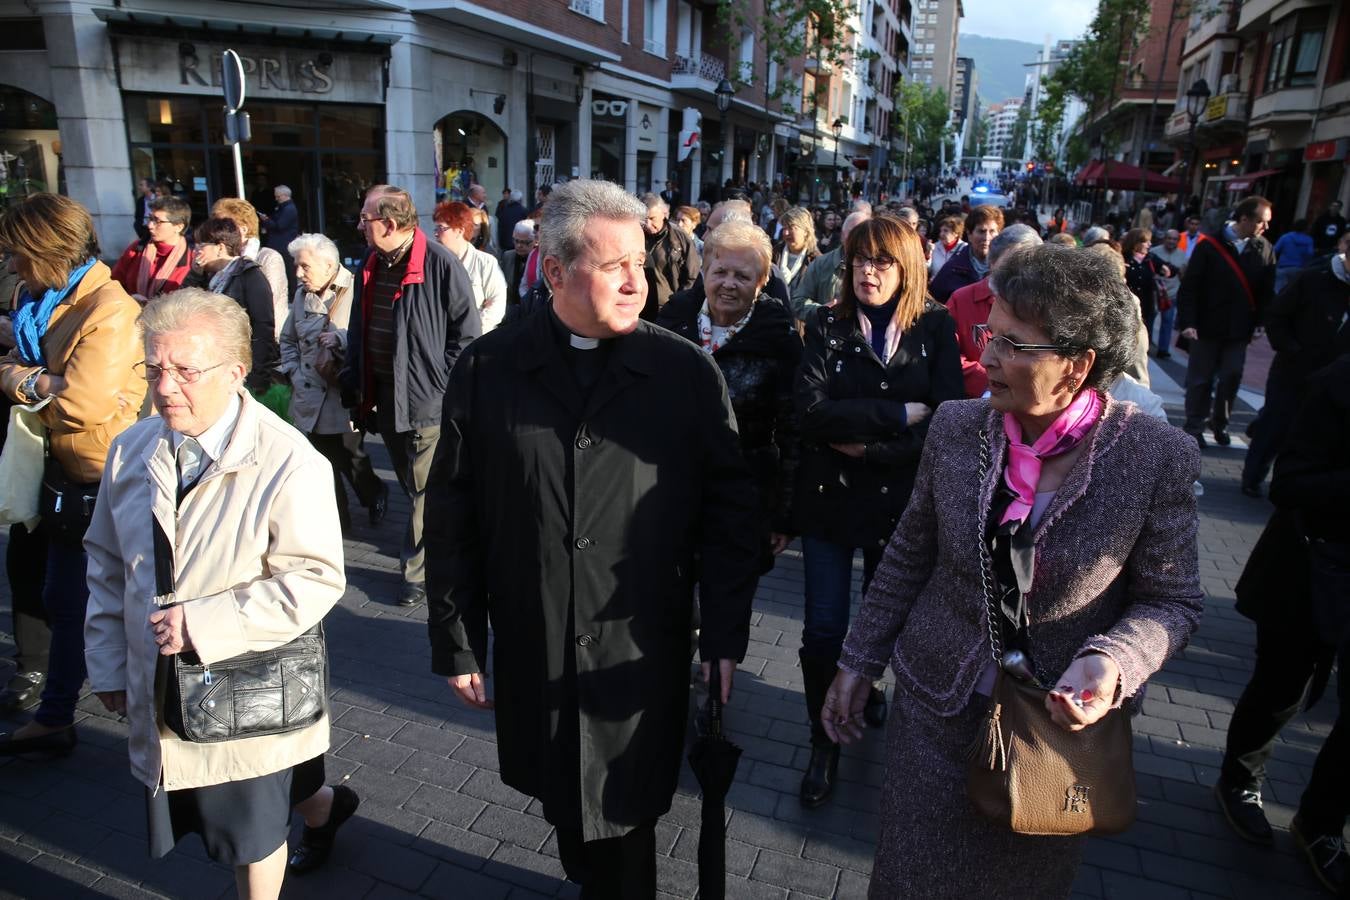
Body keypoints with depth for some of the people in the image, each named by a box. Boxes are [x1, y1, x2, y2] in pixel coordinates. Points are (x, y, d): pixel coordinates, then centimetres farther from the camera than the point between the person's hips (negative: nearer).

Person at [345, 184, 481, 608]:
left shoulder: (440, 264, -15)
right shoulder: (371, 265, 8)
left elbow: (467, 331, -13)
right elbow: (358, 327, 17)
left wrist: (439, 384, -14)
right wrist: (356, 379, 10)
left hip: (425, 396, -8)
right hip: (384, 394, 8)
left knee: (425, 488, 1)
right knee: (409, 482, 20)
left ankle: (419, 570, 12)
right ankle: (429, 545, 39)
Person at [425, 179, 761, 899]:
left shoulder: (688, 372, -7)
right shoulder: (488, 368, -4)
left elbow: (731, 508, -4)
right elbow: (452, 515, 1)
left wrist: (726, 635, -6)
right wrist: (456, 642, 3)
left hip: (644, 653, -1)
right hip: (534, 655, 2)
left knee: (627, 820, 13)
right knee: (564, 803, 22)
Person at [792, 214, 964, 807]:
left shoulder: (936, 330, -3)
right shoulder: (826, 326, -3)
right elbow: (812, 411, -18)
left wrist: (867, 446, -18)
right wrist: (898, 415, -20)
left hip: (899, 503, 1)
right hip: (827, 497, 0)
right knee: (823, 631, 2)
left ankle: (865, 690, 50)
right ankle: (824, 743, 24)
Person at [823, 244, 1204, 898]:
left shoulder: (1159, 457, -17)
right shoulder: (956, 428, -10)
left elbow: (1171, 600, -7)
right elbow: (909, 556, 1)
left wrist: (1110, 662, -27)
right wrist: (859, 661, 4)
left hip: (1062, 720, -1)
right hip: (936, 707, 2)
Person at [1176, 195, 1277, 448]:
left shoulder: (1264, 249, 3)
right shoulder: (1210, 245, -7)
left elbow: (1266, 292, 7)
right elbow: (1189, 286, -9)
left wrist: (1261, 323, 0)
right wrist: (1187, 322, -15)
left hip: (1239, 330, 3)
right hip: (1207, 327, -3)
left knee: (1231, 378, 7)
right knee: (1201, 380, 6)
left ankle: (1219, 423, 25)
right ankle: (1194, 427, 18)